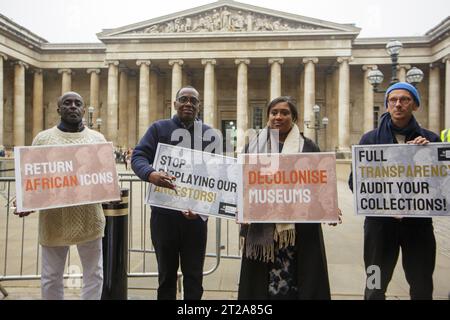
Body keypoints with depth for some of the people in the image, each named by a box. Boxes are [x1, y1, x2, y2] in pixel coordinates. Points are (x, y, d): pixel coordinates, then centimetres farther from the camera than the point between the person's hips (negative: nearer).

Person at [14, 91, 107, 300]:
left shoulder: (97, 138, 7)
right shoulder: (43, 138, 4)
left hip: (89, 218, 1)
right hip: (54, 219, 0)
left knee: (93, 273, 11)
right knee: (51, 276, 12)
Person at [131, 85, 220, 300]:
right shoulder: (159, 128, 3)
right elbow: (138, 156, -6)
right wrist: (150, 174, -30)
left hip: (196, 213, 1)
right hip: (164, 213, -1)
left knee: (194, 274, 13)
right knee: (167, 273, 15)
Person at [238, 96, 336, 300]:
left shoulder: (308, 147, 6)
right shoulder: (254, 146, 10)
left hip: (299, 228, -1)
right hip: (262, 228, 1)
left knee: (296, 280, 3)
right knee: (260, 284, 7)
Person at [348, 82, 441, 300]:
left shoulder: (430, 139, 2)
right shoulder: (370, 139, -1)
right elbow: (355, 181, -3)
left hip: (419, 222, 2)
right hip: (380, 221, -1)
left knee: (422, 287, 16)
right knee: (375, 287, 12)